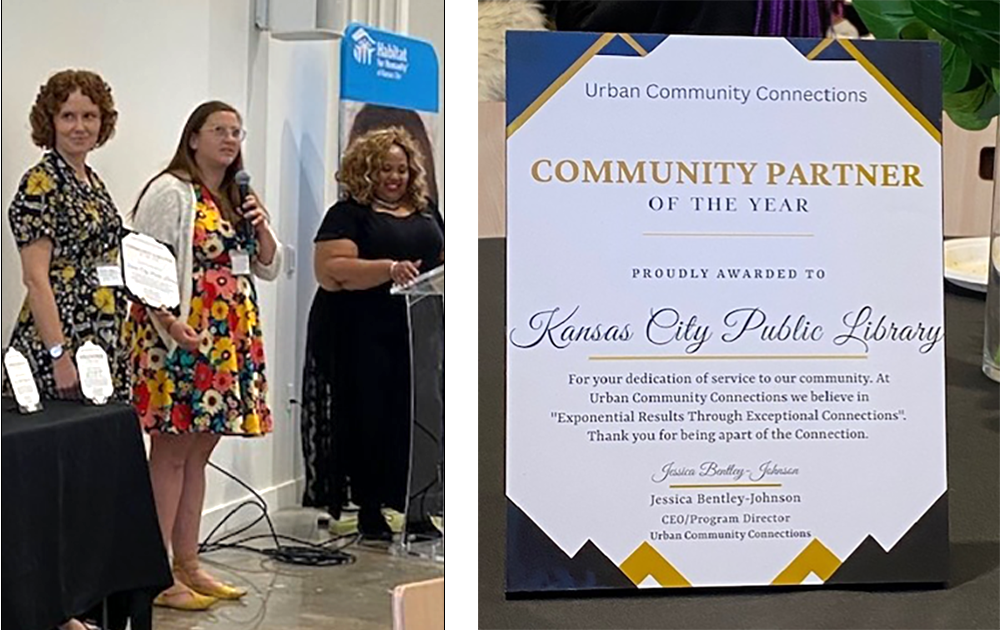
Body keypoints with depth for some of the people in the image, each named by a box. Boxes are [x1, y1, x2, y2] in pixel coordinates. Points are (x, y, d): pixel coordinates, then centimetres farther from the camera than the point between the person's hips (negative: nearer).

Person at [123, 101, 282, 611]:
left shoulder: (235, 200, 19)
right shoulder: (170, 192, -6)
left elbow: (269, 269, 20)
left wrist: (261, 227, 2)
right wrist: (170, 325, -24)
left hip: (231, 342, 8)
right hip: (180, 340, -8)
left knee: (198, 453, 12)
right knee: (171, 453, -3)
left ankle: (187, 565, 20)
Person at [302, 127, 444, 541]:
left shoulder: (427, 214, 19)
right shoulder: (349, 214, 1)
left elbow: (448, 262, 22)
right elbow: (331, 270, -12)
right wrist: (388, 269, -23)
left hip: (419, 337, 5)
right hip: (365, 340, -4)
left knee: (416, 420, 1)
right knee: (370, 422, -2)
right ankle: (370, 511, 8)